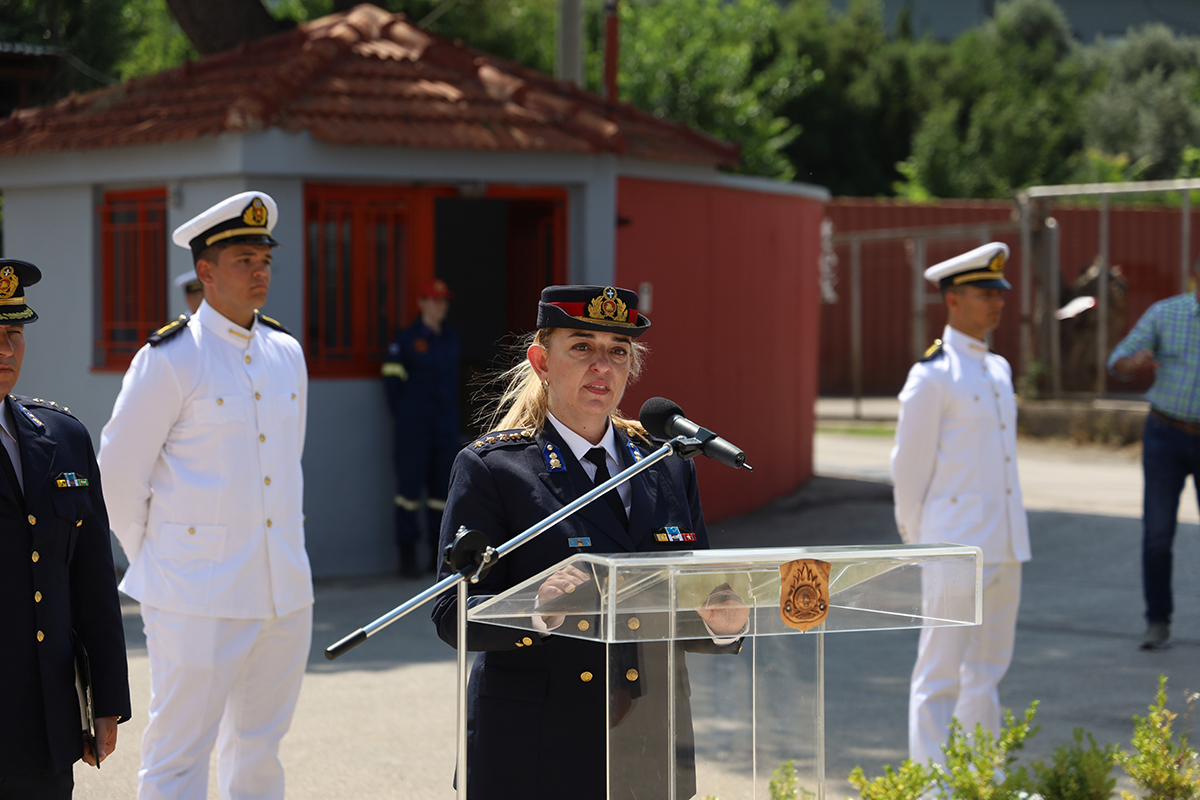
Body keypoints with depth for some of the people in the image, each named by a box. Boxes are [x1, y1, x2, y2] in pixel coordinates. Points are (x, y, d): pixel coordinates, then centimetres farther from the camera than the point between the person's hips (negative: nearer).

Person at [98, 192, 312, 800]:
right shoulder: (169, 359, -9)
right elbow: (120, 474, -4)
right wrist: (157, 563, 3)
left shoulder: (286, 353, 10)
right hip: (199, 600, -6)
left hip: (286, 590, 6)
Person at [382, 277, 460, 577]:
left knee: (442, 485, 6)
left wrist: (450, 415, 13)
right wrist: (402, 414, -1)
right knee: (410, 486, -6)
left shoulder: (452, 340, 13)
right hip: (413, 428, -5)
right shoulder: (406, 340, -3)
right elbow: (392, 377, -2)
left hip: (445, 427, 5)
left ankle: (439, 554, 13)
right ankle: (408, 555, -2)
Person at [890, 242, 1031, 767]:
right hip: (957, 547, -8)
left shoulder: (998, 370, 14)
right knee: (939, 677, -4)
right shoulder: (932, 377, -11)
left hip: (1005, 545, 8)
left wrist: (1009, 535, 18)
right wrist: (919, 541, 0)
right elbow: (909, 467, -7)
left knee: (987, 672, 14)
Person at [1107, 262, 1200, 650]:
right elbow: (1118, 364, -4)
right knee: (1157, 534, -5)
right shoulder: (1164, 313, -5)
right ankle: (1158, 624, 7)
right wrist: (1136, 362, -29)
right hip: (1166, 436, 0)